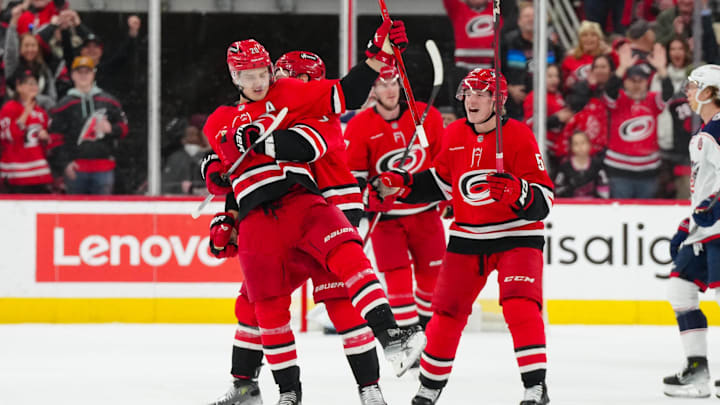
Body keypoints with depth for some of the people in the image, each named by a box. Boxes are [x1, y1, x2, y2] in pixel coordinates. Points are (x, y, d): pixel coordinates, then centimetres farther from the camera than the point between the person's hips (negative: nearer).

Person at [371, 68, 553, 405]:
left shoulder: (518, 136, -15)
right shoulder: (454, 134, 1)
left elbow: (543, 201, -18)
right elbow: (441, 182, 15)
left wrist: (516, 191, -38)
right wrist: (398, 185, 3)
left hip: (516, 235, -5)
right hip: (467, 237, 5)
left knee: (520, 306, -23)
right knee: (447, 310, 6)